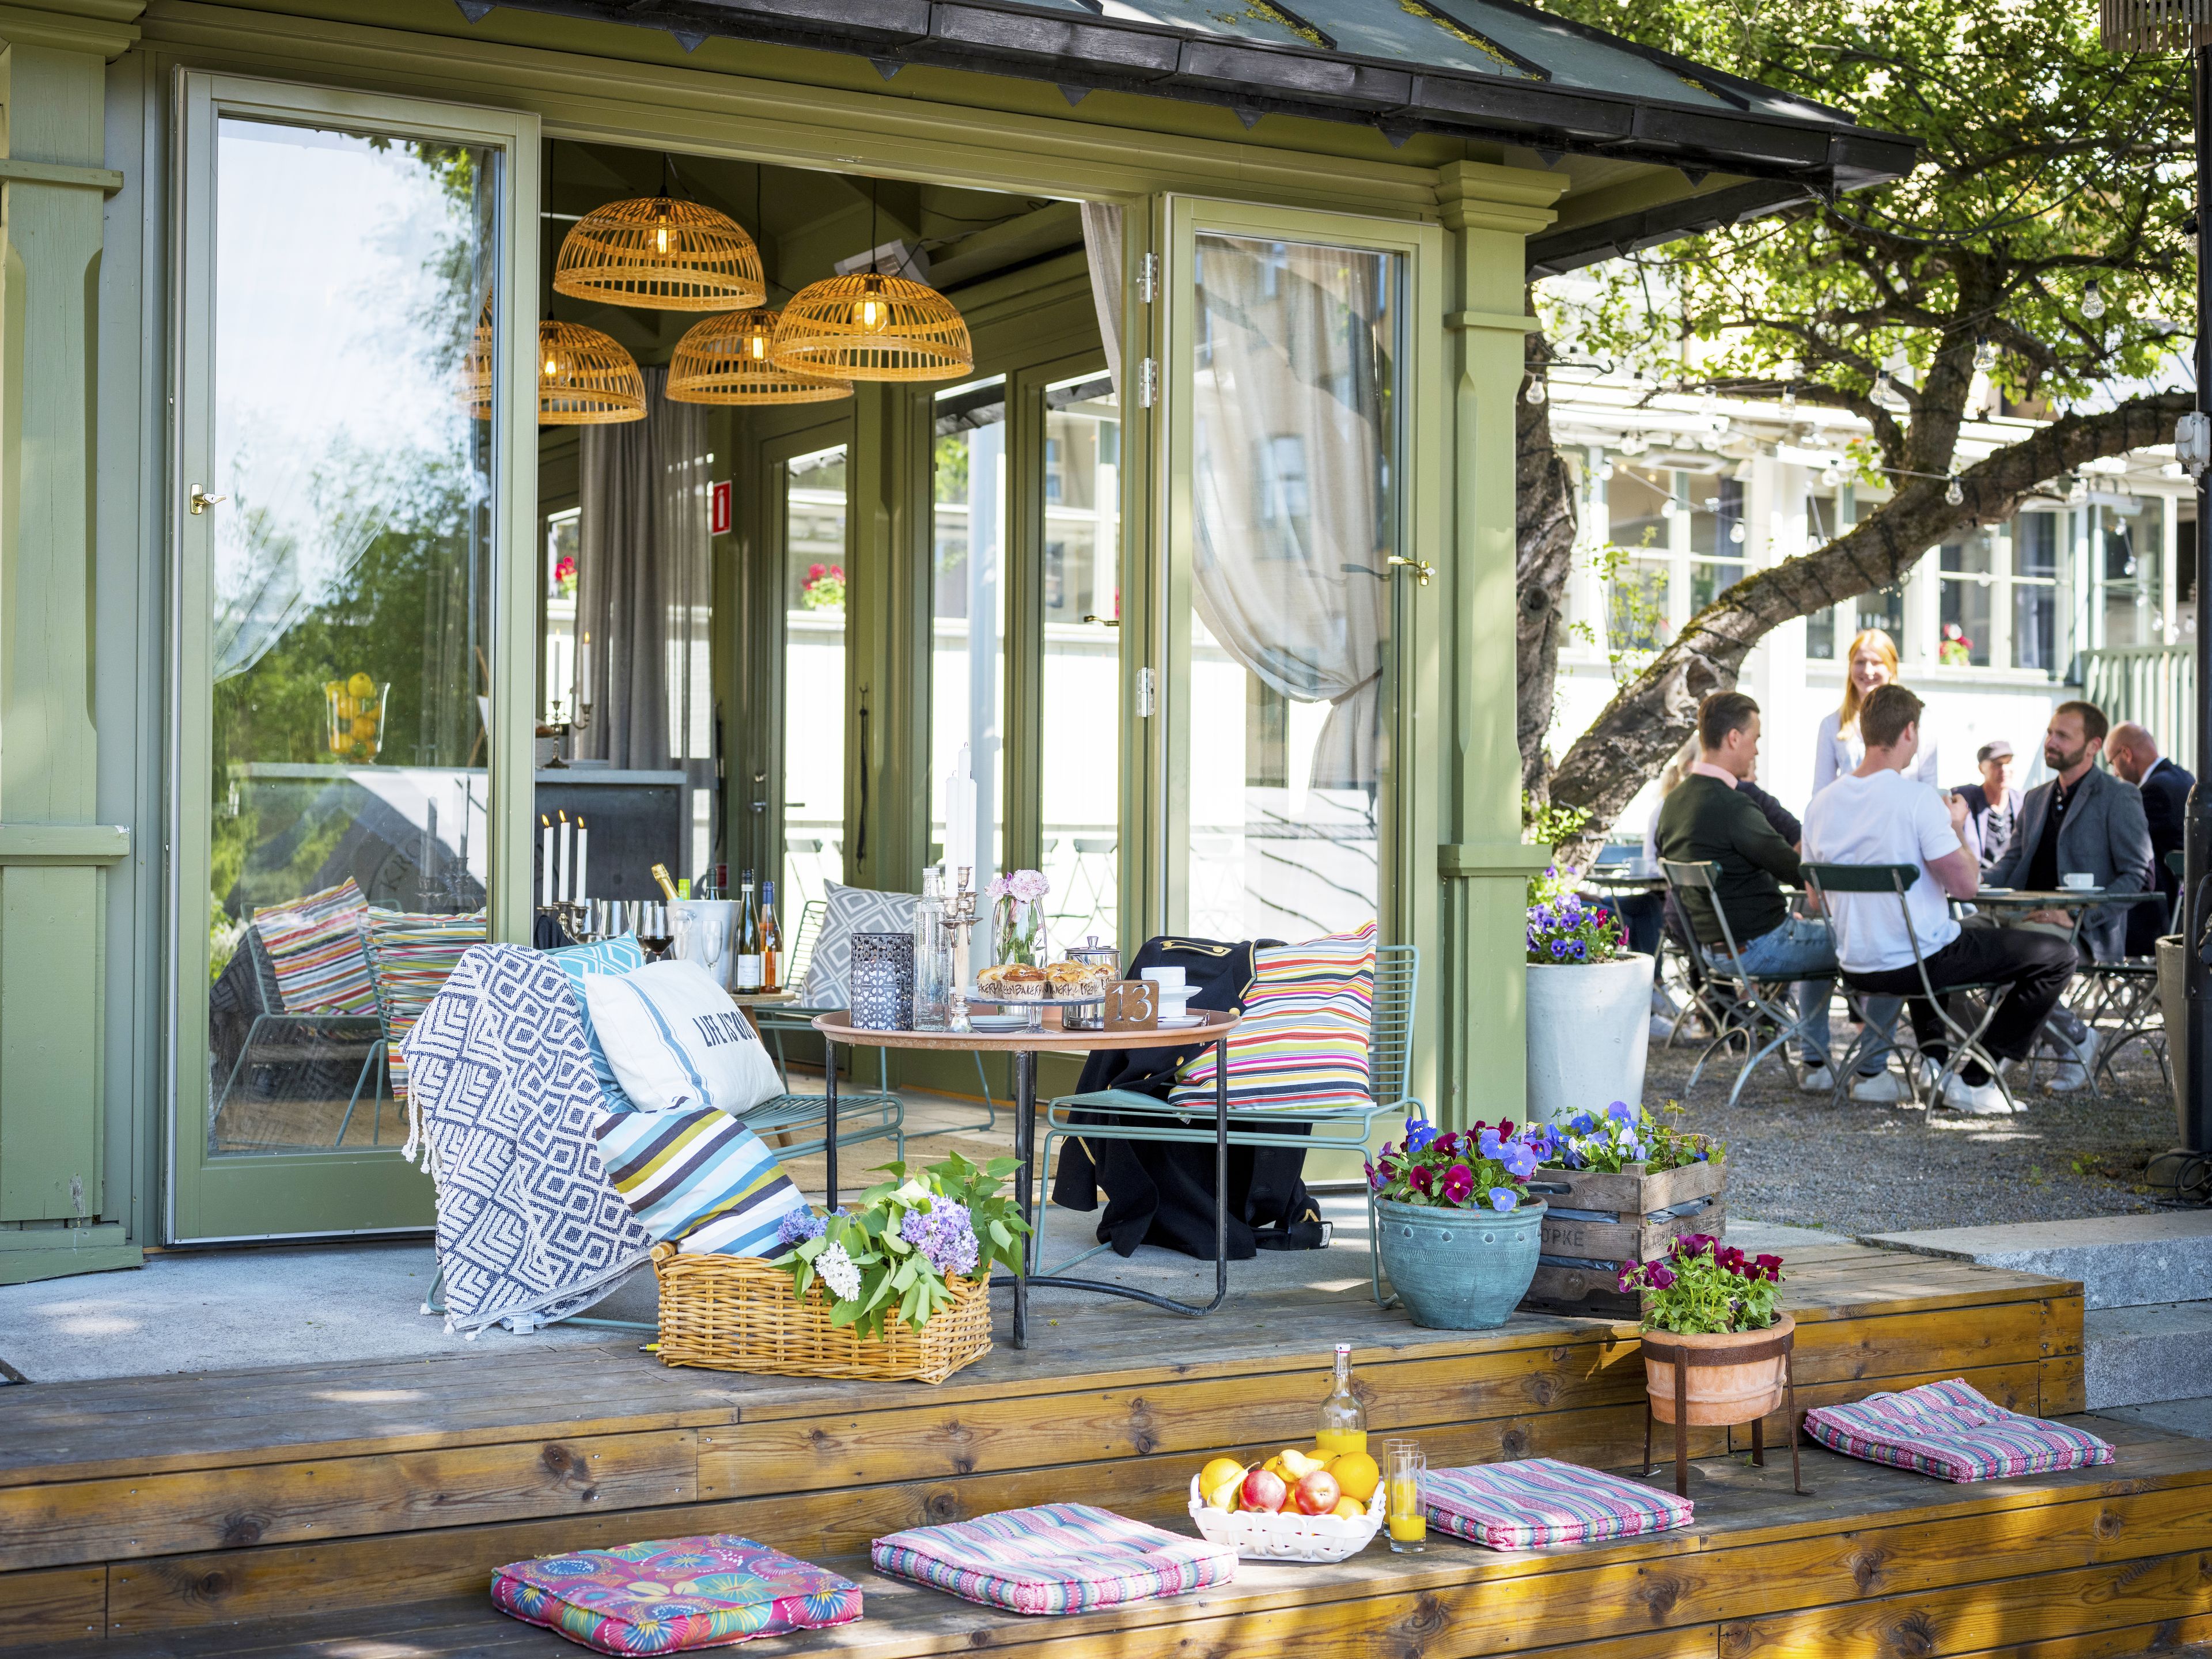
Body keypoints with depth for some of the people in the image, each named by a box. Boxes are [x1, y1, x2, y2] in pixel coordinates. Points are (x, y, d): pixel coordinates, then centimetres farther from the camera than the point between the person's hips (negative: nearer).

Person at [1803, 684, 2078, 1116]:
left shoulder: (1821, 804, 0)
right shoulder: (1918, 799, -18)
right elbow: (1966, 885, -17)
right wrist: (1957, 828, 1)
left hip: (1857, 969, 7)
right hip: (1917, 964, -7)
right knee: (2056, 957, 6)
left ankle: (1936, 1057, 26)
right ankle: (1973, 1079, 6)